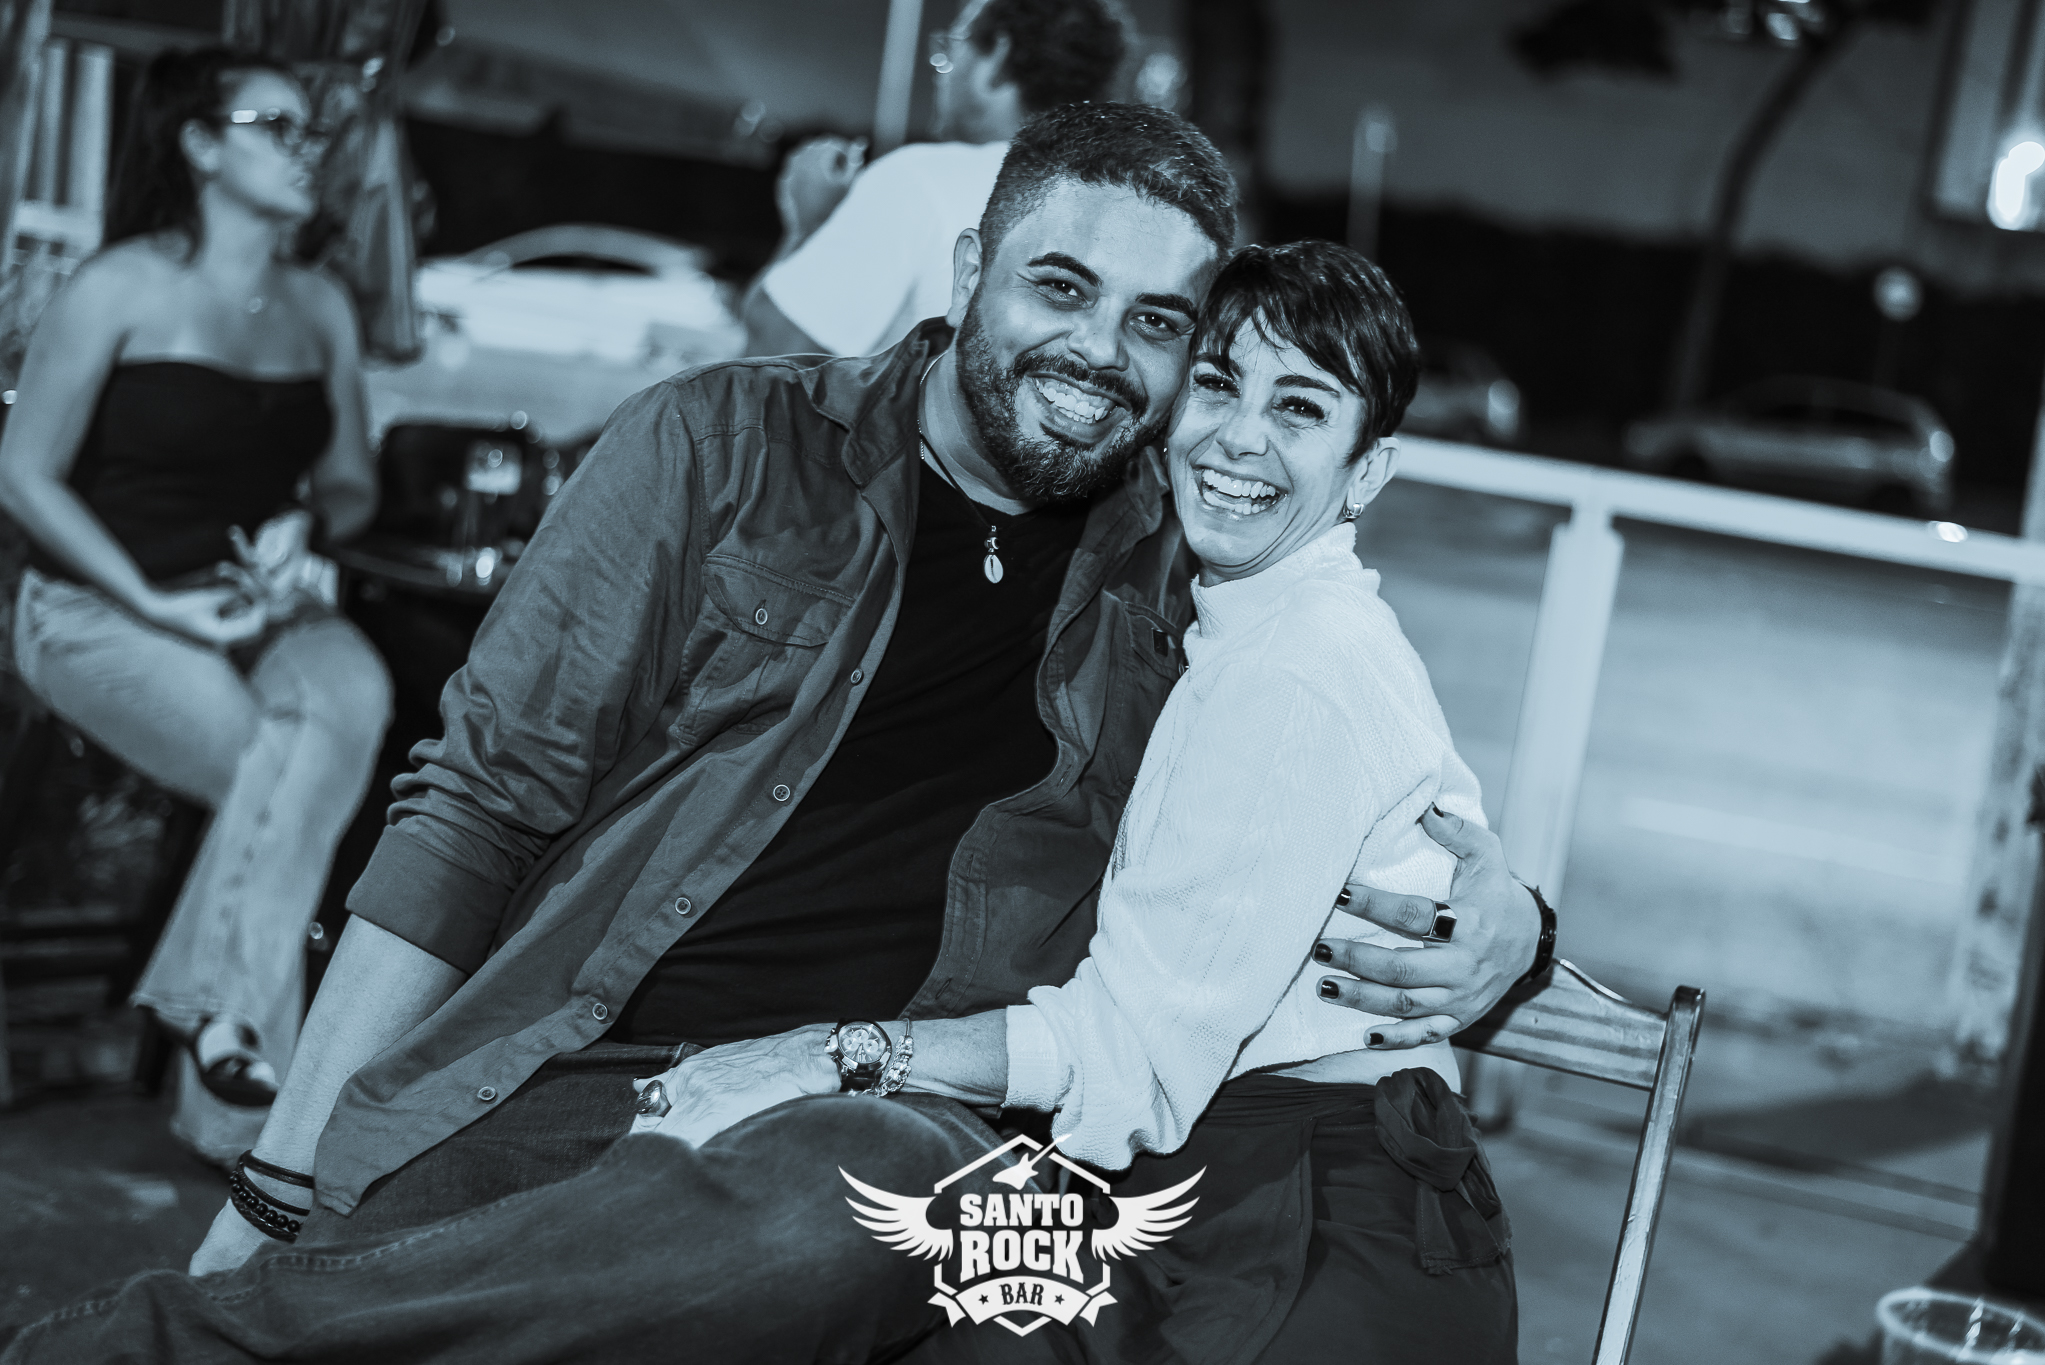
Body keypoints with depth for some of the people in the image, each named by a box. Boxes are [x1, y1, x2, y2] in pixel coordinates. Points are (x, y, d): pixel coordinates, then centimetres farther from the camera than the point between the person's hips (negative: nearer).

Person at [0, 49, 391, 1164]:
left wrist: (302, 527, -9)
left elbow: (350, 485, 16)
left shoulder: (318, 306, 11)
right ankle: (229, 1112, -18)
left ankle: (217, 1007, -27)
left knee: (354, 696, -30)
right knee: (273, 772, -29)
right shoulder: (123, 289, -6)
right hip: (103, 611, -4)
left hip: (261, 605, 5)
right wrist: (160, 606, -15)